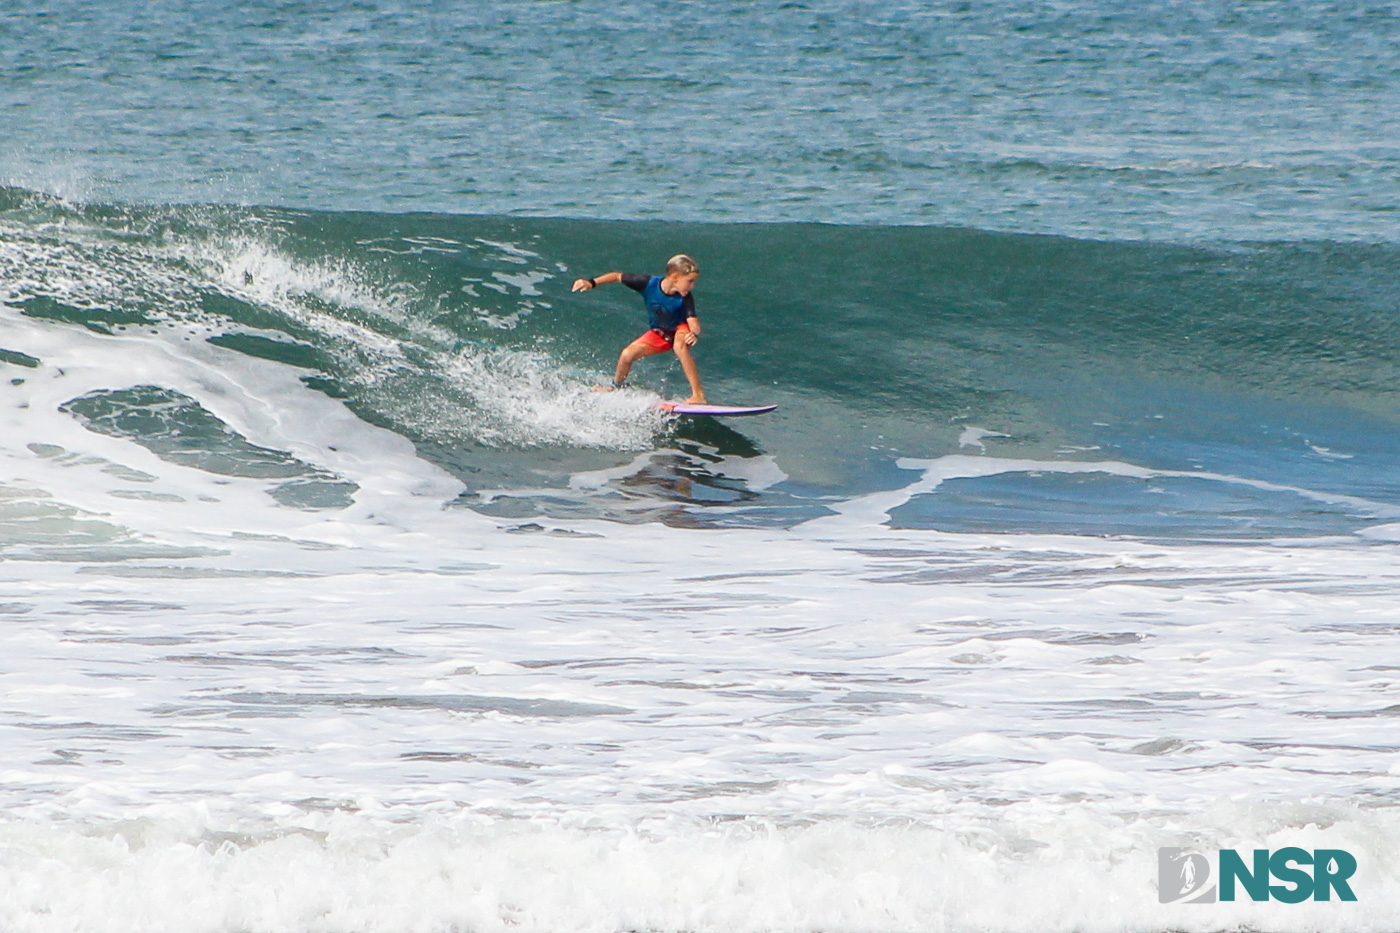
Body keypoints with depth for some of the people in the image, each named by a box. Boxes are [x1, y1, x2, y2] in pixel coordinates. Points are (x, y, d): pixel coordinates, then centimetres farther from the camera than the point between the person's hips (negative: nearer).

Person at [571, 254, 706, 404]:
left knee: (679, 345, -37)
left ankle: (698, 395, -36)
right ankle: (617, 387, 27)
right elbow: (619, 276, -13)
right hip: (659, 333, 3)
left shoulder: (685, 298, -30)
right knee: (627, 355, -8)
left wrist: (694, 334, -63)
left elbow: (693, 322, -39)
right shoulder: (649, 284, -26)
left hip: (681, 329, -3)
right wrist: (592, 283, -18)